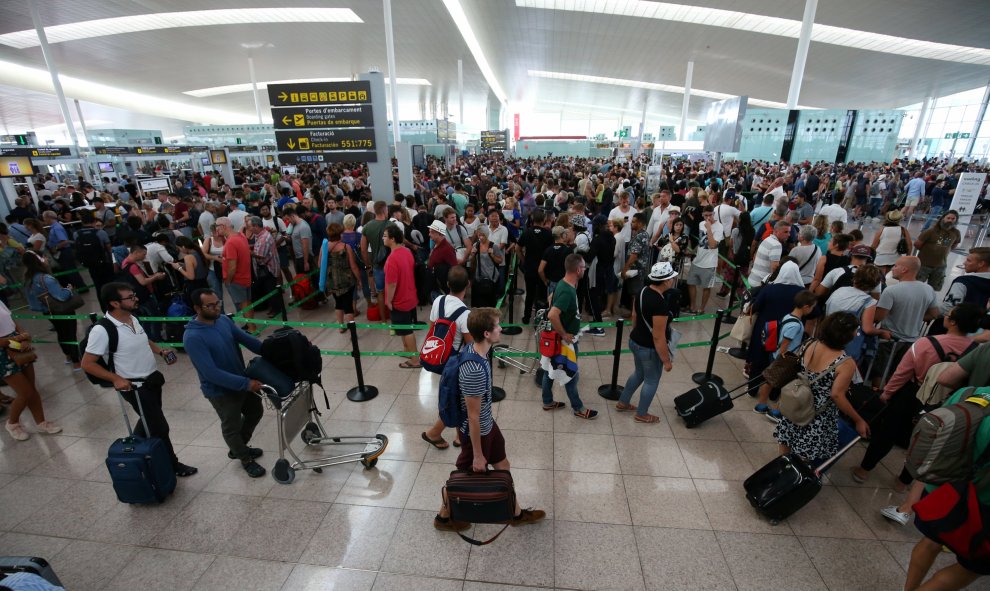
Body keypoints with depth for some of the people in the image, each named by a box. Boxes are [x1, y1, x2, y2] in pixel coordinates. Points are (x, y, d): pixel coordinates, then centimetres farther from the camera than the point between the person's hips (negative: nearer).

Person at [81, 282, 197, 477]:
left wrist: (161, 351, 1)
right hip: (135, 387, -8)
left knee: (149, 421, 25)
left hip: (152, 379, 8)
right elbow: (87, 363, -16)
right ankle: (172, 466, 20)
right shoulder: (102, 330, -23)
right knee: (160, 428, 3)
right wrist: (116, 379, -21)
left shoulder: (132, 319, 0)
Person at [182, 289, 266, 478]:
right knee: (232, 427, 14)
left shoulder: (223, 320, -6)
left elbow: (246, 339, 1)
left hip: (241, 380, 7)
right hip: (220, 391, -7)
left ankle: (238, 448, 48)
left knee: (256, 411, 24)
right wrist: (246, 383, -33)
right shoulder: (193, 337, -28)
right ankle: (246, 459, 38)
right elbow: (211, 373, -31)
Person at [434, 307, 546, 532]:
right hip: (476, 431, -9)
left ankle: (517, 513, 45)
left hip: (487, 424, 9)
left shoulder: (474, 348, -9)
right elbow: (473, 417, -27)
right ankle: (444, 516, 42)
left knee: (502, 466, 23)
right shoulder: (474, 371, -37)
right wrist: (478, 455, -15)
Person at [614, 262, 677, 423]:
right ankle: (641, 415, 35)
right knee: (652, 381, 16)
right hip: (649, 349, -8)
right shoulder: (661, 304, -30)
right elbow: (658, 338, -26)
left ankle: (622, 403, 43)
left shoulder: (642, 292, -5)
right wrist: (666, 361, -14)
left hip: (635, 341, 8)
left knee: (639, 373, 29)